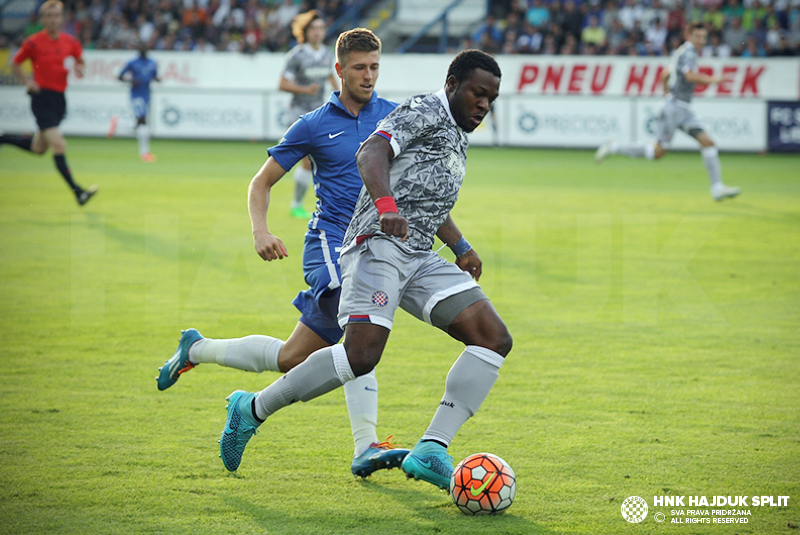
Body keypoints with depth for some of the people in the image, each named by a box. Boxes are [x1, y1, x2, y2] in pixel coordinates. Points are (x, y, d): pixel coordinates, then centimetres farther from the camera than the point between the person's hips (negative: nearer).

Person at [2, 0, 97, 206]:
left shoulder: (70, 42, 3)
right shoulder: (33, 42, -9)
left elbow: (80, 61, 20)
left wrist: (79, 68, -3)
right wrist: (28, 82, -10)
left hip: (59, 99, 6)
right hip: (42, 98, -6)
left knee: (38, 148, 16)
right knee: (59, 146, -15)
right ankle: (77, 191, -17)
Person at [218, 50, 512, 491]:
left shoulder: (457, 138, 27)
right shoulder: (424, 113, -2)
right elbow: (371, 153, -20)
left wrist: (460, 246, 35)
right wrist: (386, 205, -36)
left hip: (419, 257, 9)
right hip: (380, 244, -9)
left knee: (494, 339, -7)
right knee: (362, 354, -25)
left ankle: (430, 451, -13)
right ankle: (252, 410, -6)